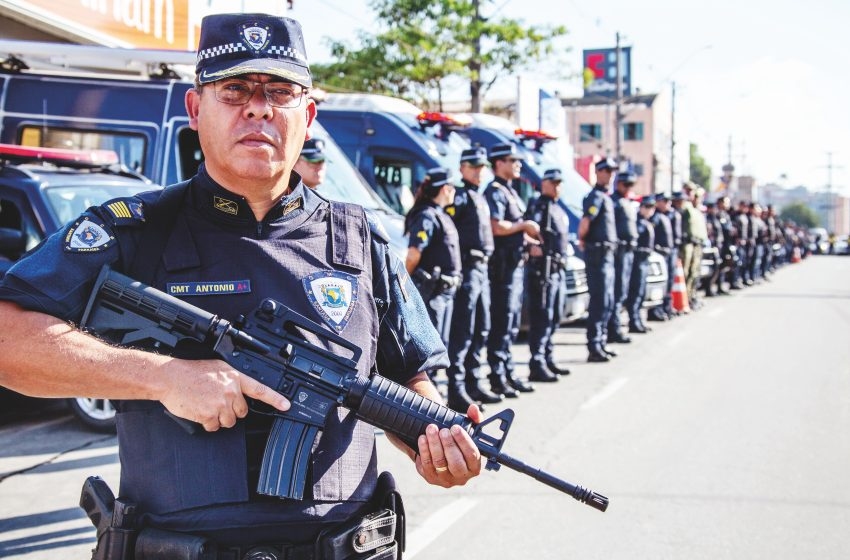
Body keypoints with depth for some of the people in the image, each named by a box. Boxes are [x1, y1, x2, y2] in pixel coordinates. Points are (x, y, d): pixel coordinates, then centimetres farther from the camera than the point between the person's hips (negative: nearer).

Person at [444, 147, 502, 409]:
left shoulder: (480, 198, 20)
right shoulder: (460, 196, -8)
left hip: (482, 268, 9)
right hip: (467, 267, -9)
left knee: (481, 329, 12)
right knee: (462, 331, -8)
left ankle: (475, 382, 20)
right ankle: (456, 385, -5)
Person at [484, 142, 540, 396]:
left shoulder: (510, 191, 19)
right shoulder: (495, 191, -12)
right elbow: (497, 227, -24)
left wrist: (529, 233, 10)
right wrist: (524, 225, -12)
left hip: (515, 263, 10)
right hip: (503, 263, -10)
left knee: (511, 322, 15)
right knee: (502, 321, -7)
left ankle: (508, 372, 23)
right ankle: (497, 376, -3)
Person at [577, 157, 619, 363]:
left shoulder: (605, 197, 19)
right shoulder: (596, 196, -12)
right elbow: (585, 222, -24)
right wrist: (582, 240, -9)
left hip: (607, 253, 10)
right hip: (598, 253, -10)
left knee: (607, 301, 13)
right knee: (599, 301, -9)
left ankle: (600, 343, 21)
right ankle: (594, 348, -7)